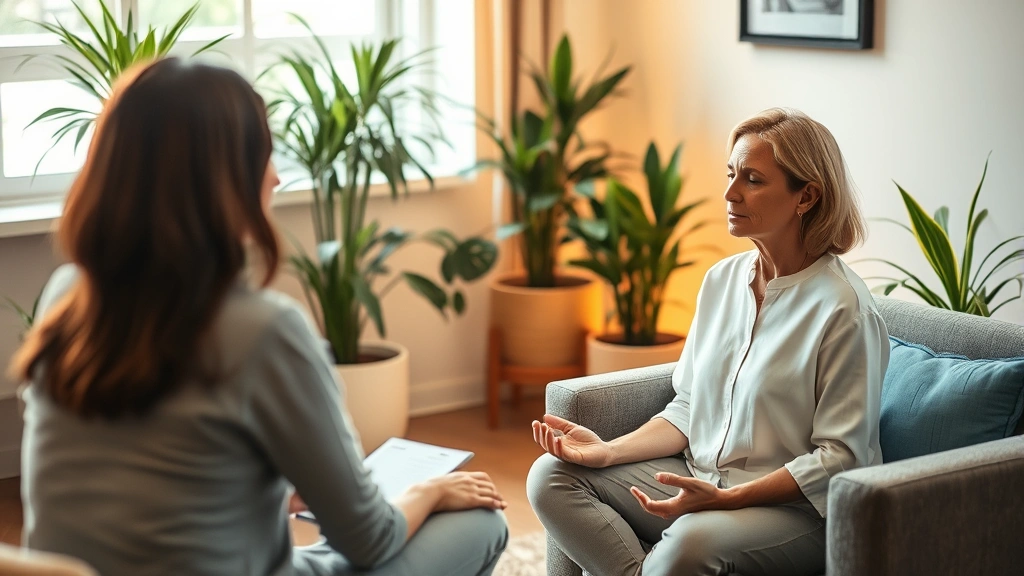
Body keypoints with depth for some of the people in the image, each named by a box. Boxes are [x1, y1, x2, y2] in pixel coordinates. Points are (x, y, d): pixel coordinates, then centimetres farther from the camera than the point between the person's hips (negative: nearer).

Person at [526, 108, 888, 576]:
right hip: (700, 480, 7)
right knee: (551, 475, -9)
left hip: (798, 508, -7)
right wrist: (610, 451, -5)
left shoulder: (844, 309, -14)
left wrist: (726, 498, -24)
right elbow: (688, 408, 12)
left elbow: (838, 457, -15)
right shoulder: (722, 279, 8)